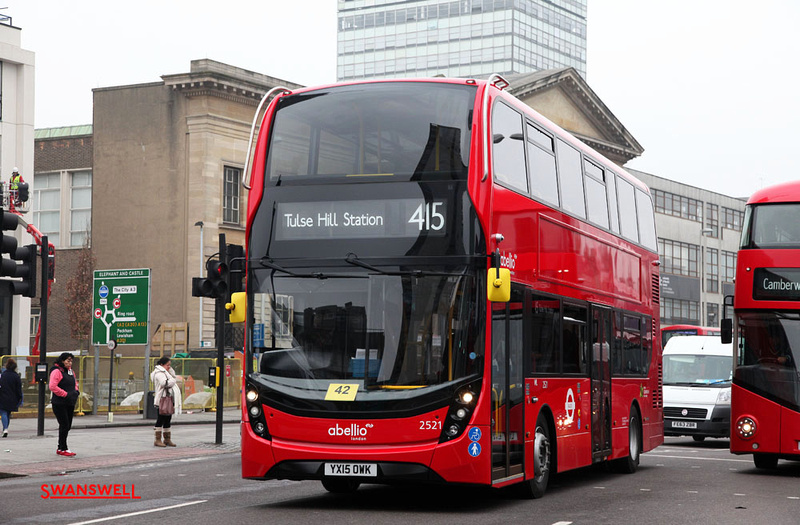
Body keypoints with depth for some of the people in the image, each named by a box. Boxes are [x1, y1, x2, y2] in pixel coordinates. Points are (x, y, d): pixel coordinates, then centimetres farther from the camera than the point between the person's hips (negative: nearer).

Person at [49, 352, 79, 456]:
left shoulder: (70, 371, 16)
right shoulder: (57, 371, -12)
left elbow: (74, 382, 30)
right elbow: (53, 387, -21)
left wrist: (76, 391, 9)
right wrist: (65, 394, -20)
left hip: (70, 404, 9)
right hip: (60, 404, -9)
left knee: (67, 426, 10)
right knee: (64, 425, -9)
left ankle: (61, 447, 20)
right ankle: (63, 449, -2)